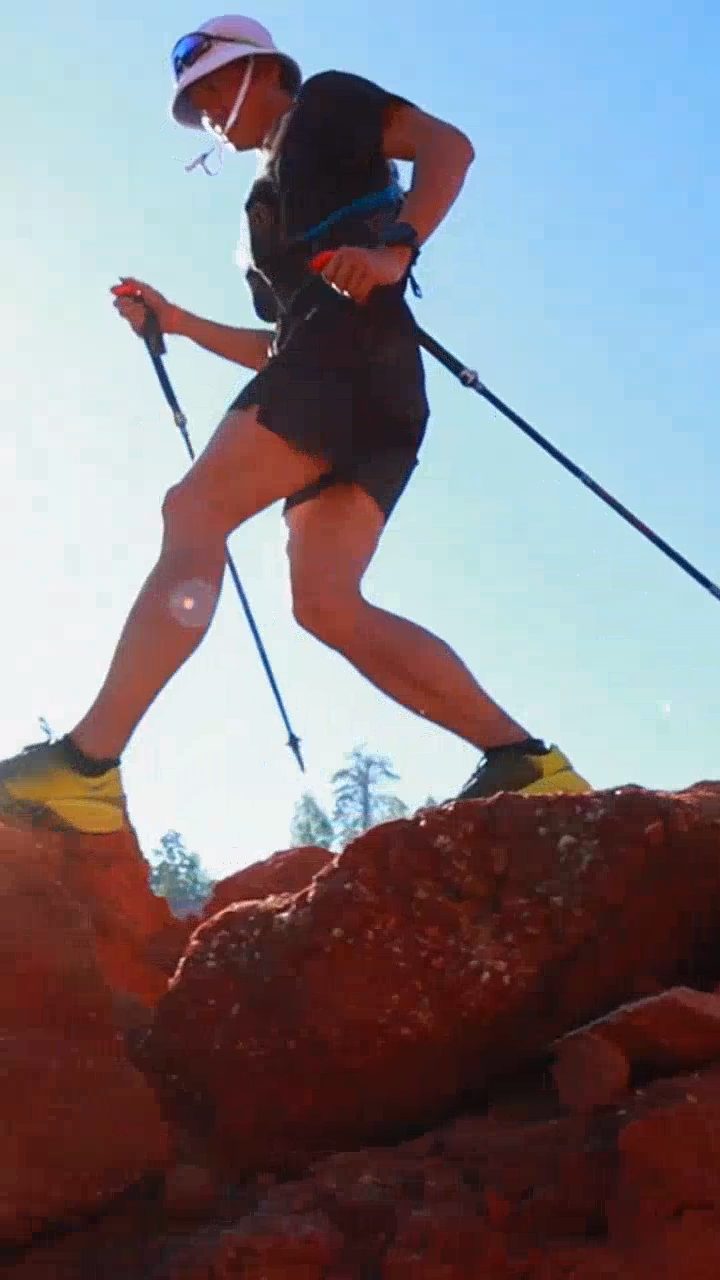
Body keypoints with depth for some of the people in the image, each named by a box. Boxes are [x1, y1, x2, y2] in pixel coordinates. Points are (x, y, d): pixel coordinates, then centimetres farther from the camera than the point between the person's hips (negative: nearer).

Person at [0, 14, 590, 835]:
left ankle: (86, 765, -32)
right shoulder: (277, 203, 39)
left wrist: (394, 250, -18)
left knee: (195, 511, -20)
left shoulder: (325, 103, 17)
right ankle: (524, 762, -14)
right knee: (326, 603, -8)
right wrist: (179, 324, 31)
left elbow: (447, 144, -1)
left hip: (353, 344, -8)